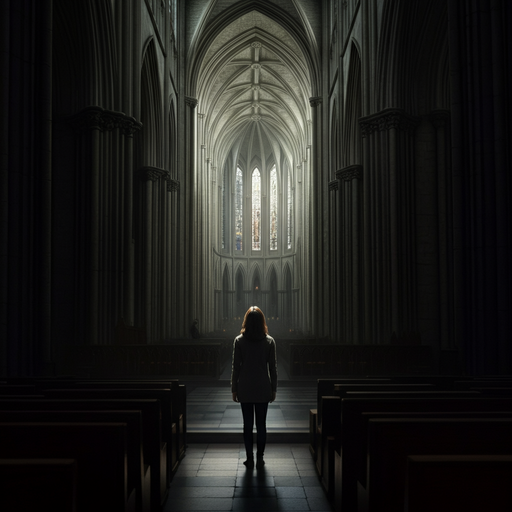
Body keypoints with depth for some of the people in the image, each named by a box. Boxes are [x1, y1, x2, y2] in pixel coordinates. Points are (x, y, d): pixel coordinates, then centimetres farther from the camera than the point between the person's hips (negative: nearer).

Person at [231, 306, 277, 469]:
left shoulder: (239, 341, -5)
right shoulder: (269, 341, -3)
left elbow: (236, 367, -3)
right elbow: (273, 367, 0)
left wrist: (234, 389, 4)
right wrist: (273, 389, 8)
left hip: (245, 389, 0)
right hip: (263, 389, 1)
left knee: (247, 425, 6)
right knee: (261, 425, 8)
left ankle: (250, 459, 8)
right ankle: (260, 459, 13)